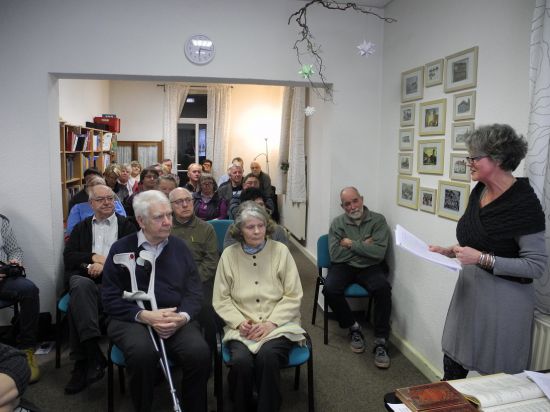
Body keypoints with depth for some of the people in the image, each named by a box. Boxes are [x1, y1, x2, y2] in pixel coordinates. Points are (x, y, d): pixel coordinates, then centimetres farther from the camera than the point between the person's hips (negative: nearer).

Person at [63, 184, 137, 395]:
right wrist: (93, 257, -4)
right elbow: (68, 257, 13)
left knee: (77, 304, -30)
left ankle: (82, 365, -22)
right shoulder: (81, 227, 25)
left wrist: (106, 264, -10)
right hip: (83, 278, 2)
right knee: (81, 286, -35)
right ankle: (94, 357, -39)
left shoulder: (126, 225, 17)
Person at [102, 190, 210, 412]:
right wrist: (145, 316, -16)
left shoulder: (179, 247, 10)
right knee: (142, 352, -34)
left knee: (199, 352, -26)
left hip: (176, 319, 2)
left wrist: (182, 316, -14)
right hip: (132, 318, -1)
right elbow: (110, 298, -2)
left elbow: (194, 292, 7)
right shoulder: (121, 249, 3)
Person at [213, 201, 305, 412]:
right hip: (242, 327, 1)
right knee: (241, 360, -27)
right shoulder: (229, 254, 2)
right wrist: (239, 322, -11)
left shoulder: (280, 251, -1)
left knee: (267, 356, -30)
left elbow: (293, 296, -1)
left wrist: (271, 322, -13)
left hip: (278, 325, 0)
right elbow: (221, 299, 5)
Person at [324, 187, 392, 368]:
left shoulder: (377, 220, -3)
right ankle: (353, 328, -3)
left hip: (370, 267, -1)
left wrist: (351, 244, -11)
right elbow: (335, 255, -8)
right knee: (330, 289, -28)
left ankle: (381, 342, -18)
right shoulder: (337, 223, 3)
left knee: (383, 288, -32)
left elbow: (379, 252, -15)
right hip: (344, 266, 1)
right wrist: (363, 245, -9)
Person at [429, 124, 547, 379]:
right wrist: (450, 252, 2)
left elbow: (537, 265, -18)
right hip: (469, 288, 7)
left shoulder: (524, 203, -19)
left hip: (503, 297, -7)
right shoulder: (479, 191, 3)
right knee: (453, 365, 17)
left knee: (496, 373, 11)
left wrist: (482, 259, -23)